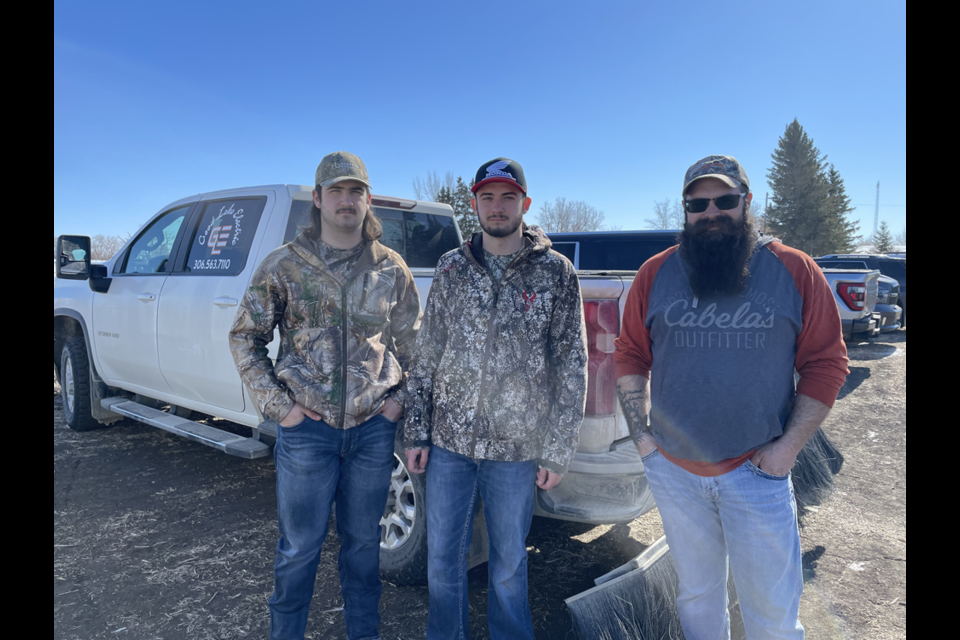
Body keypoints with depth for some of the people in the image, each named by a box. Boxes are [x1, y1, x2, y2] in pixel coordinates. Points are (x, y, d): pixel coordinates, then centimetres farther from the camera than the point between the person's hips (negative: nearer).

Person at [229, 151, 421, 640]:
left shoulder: (391, 269, 2)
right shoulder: (284, 265, -3)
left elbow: (412, 343, 11)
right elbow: (244, 338, 3)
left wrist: (400, 398, 2)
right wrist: (277, 406, -4)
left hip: (373, 428, 2)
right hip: (307, 428, -1)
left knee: (363, 541, 17)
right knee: (299, 547, 11)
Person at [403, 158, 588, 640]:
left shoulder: (555, 272, -2)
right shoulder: (451, 268, 4)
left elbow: (572, 367, -2)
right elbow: (425, 355, 6)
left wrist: (558, 452, -4)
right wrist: (416, 432, 3)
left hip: (516, 447, -2)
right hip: (448, 441, 2)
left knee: (509, 563, 15)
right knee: (442, 558, 14)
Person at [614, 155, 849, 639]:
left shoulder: (794, 271, -3)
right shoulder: (655, 274, 1)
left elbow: (826, 364, -1)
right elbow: (630, 358, 5)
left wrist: (788, 446, -8)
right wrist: (641, 436, -1)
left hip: (757, 472, -1)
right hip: (673, 472, 2)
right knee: (697, 595, 20)